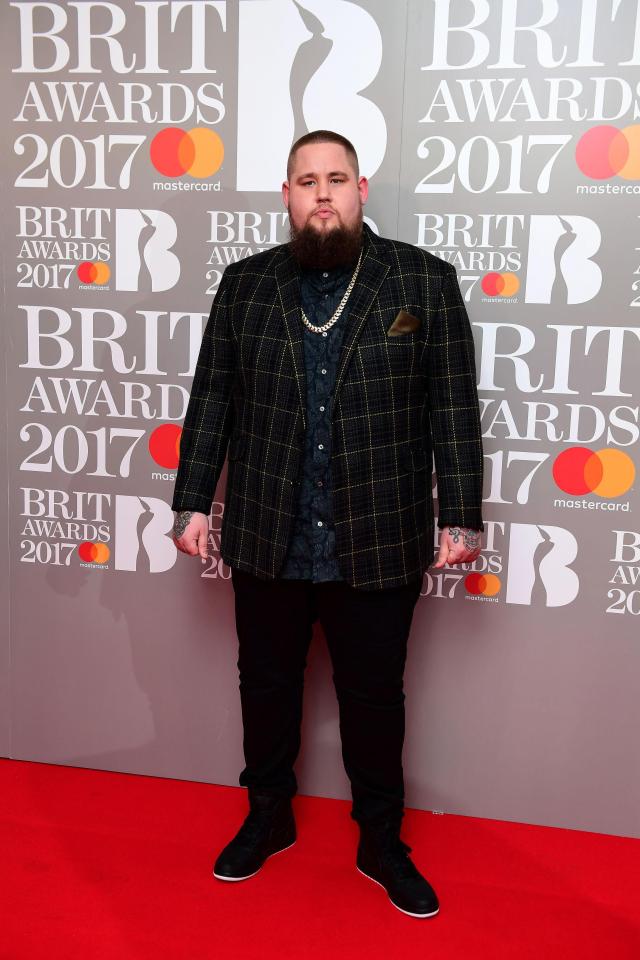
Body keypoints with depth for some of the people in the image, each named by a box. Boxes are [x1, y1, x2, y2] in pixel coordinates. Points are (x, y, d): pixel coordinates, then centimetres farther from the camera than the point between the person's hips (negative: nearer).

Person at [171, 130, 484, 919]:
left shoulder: (424, 280, -2)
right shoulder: (245, 283, 4)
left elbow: (454, 409, -3)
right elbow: (211, 400, 6)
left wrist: (460, 516, -5)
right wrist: (193, 501, 3)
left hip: (380, 544, -2)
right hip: (266, 538, 2)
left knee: (374, 698, 13)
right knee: (266, 684, 18)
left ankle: (381, 842, 35)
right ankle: (268, 817, 42)